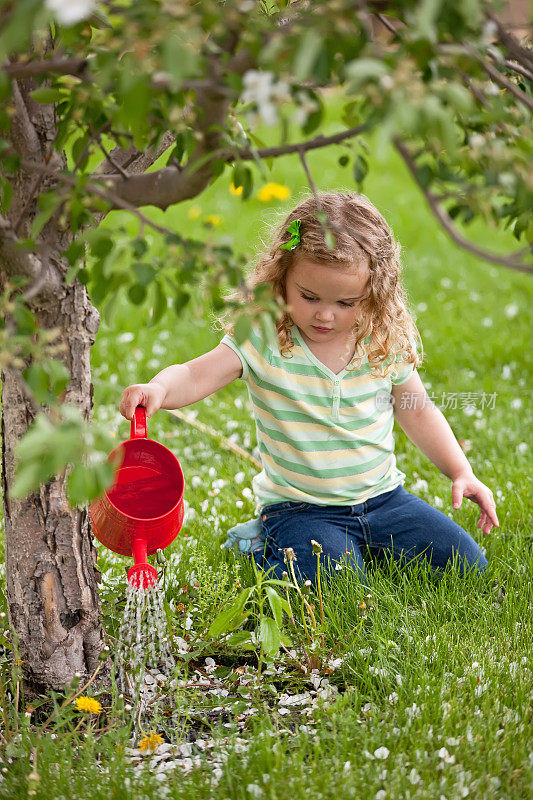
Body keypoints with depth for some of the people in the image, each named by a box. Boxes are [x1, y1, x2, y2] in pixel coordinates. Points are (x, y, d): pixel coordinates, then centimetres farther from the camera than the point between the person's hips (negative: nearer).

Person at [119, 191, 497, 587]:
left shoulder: (386, 342, -4)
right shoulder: (261, 339, -14)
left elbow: (417, 411, 10)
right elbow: (195, 376, -23)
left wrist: (462, 472, 4)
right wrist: (158, 388, -46)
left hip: (381, 496, 4)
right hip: (299, 507, -4)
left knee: (468, 565, -3)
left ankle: (367, 545, 17)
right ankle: (263, 546, 3)